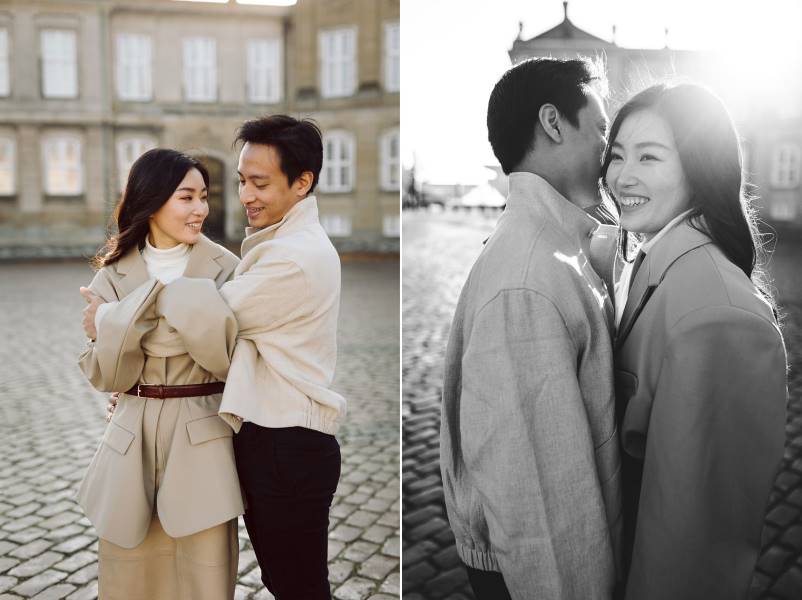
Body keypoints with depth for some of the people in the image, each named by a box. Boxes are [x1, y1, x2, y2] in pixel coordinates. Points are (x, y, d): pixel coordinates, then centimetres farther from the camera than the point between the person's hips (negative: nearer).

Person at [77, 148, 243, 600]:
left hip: (203, 439, -2)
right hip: (133, 438, 2)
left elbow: (228, 360, -13)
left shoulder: (224, 268, -4)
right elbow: (105, 378, -1)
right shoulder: (114, 274, 2)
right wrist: (115, 329, -22)